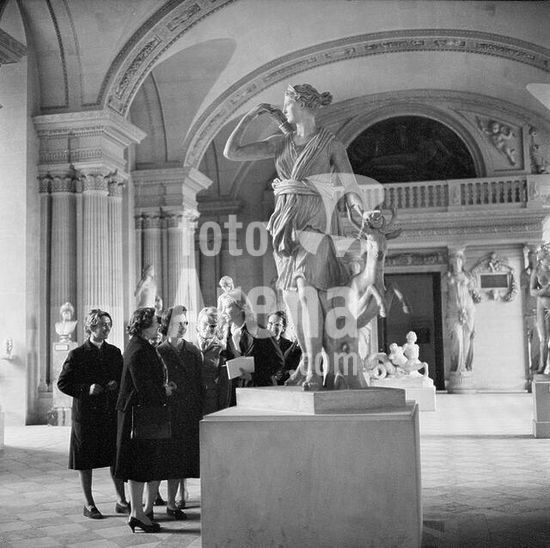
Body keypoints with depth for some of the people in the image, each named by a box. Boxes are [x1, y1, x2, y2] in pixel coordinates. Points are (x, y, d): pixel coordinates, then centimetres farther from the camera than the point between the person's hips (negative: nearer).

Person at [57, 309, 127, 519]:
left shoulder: (114, 352, 8)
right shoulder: (77, 355, -4)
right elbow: (63, 383, -4)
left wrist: (117, 385, -6)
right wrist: (86, 390, -16)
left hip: (112, 413, 3)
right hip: (86, 414, -3)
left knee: (117, 457, 5)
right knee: (86, 461, 5)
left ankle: (121, 501, 15)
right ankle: (89, 504, 18)